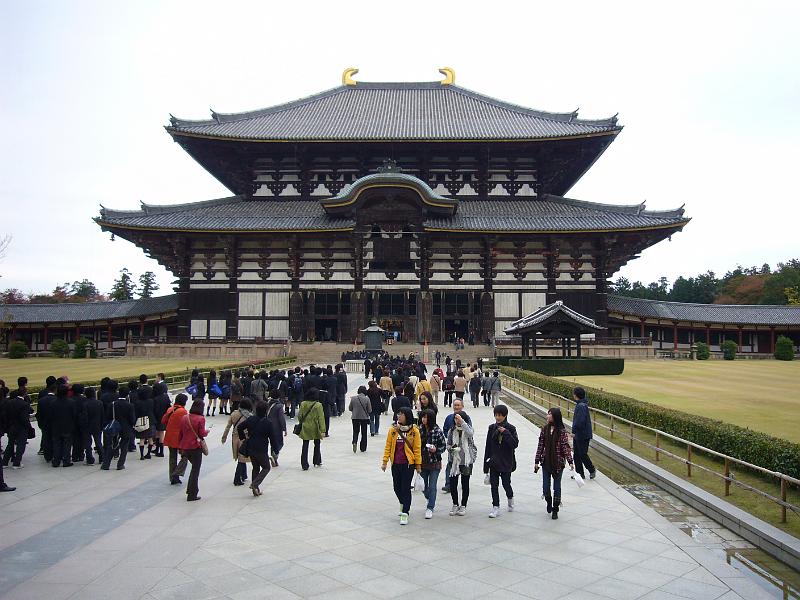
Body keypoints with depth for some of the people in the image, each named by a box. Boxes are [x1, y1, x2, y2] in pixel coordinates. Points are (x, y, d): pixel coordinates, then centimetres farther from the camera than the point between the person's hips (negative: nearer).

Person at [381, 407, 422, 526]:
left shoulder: (414, 431, -6)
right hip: (395, 463, 3)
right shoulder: (393, 430, 0)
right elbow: (388, 446, 4)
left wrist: (418, 465, -1)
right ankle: (403, 503, 41)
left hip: (408, 464, -3)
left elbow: (417, 449, -2)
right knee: (397, 487, 13)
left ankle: (405, 513, 6)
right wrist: (385, 461, 1)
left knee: (406, 488, -2)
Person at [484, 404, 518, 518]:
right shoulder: (492, 428, 3)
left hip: (506, 462, -3)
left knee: (506, 483, 5)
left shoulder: (510, 428, -5)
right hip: (493, 462, 3)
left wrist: (505, 432, -21)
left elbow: (515, 444, -16)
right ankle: (496, 508, 7)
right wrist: (486, 462, 5)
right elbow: (488, 446, 6)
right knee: (494, 484, 0)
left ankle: (510, 498, 36)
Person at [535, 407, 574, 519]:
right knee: (545, 487, 6)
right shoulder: (545, 428, 0)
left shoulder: (561, 431, -10)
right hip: (546, 462, 3)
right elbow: (540, 445, 4)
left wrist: (570, 461, -20)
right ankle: (549, 502, 37)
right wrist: (537, 461, 4)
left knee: (557, 488, 7)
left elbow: (566, 447, -11)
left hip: (558, 463, -3)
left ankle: (555, 510, 22)